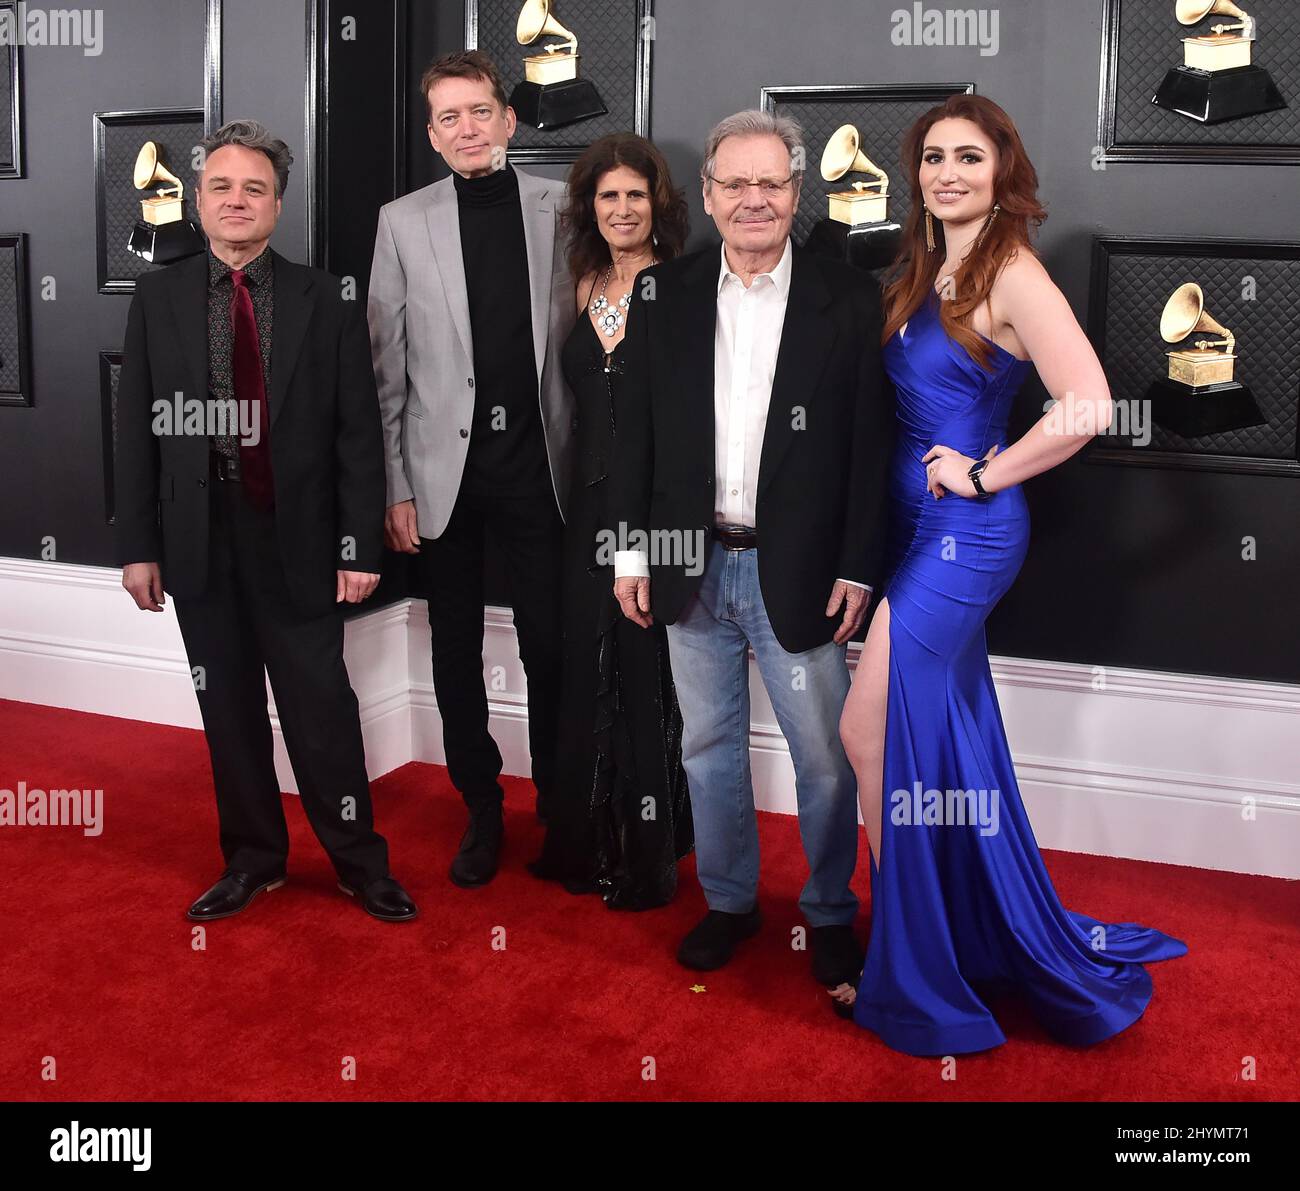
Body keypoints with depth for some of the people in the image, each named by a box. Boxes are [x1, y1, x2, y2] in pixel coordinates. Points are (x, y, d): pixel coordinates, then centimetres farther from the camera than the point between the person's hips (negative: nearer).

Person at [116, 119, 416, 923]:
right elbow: (138, 429, 5)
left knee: (322, 706, 3)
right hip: (201, 539, 2)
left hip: (298, 537, -2)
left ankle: (359, 860, 21)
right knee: (229, 708, 12)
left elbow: (359, 430, -2)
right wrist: (139, 543, 1)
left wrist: (362, 544, -7)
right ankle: (253, 859, 29)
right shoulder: (160, 298, 4)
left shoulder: (324, 299, -1)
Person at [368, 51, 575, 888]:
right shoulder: (404, 222, 4)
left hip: (538, 461, -1)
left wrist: (588, 462, -4)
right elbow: (388, 367, 3)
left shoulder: (562, 208, 3)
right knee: (457, 653, 9)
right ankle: (482, 812, 26)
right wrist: (395, 487, -1)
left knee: (551, 646, 3)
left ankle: (558, 807, 23)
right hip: (445, 467, 1)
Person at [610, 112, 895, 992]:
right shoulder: (665, 296, 3)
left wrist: (859, 569, -8)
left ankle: (830, 911, 28)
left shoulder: (848, 300, -5)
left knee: (825, 756, 6)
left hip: (798, 570, -2)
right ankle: (729, 901, 33)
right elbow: (636, 430, 5)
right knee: (710, 747, 15)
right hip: (693, 565, 3)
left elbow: (872, 444, -5)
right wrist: (631, 551, 2)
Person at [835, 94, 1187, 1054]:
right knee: (947, 743, 15)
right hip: (920, 530, 8)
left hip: (964, 534, -8)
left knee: (873, 737, -4)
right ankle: (989, 942, 32)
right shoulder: (927, 271, 11)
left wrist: (986, 473, -16)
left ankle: (913, 977, 13)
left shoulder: (1013, 275, -14)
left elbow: (1088, 406, -25)